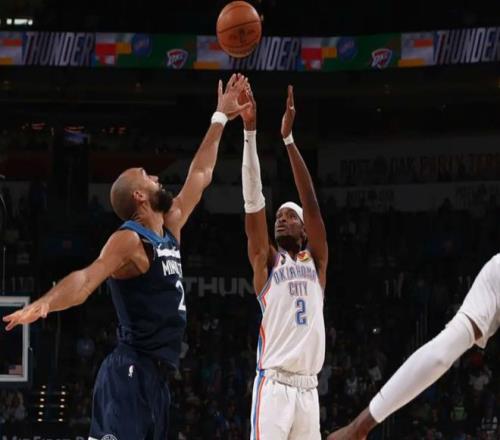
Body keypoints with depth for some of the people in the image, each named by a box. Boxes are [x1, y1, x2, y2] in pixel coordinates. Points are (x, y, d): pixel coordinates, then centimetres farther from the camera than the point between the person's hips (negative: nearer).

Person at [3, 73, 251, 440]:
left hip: (156, 375, 10)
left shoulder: (170, 228, 18)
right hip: (131, 372, -10)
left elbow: (200, 175, 30)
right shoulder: (129, 240, -10)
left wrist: (220, 120, 34)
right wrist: (44, 304, -45)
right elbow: (88, 278, -25)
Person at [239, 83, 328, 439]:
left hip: (308, 387, 4)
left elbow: (311, 203, 6)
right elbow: (254, 202, 0)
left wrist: (288, 139, -2)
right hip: (274, 384, -4)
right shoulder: (266, 262, 10)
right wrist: (250, 133, -8)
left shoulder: (316, 261, 16)